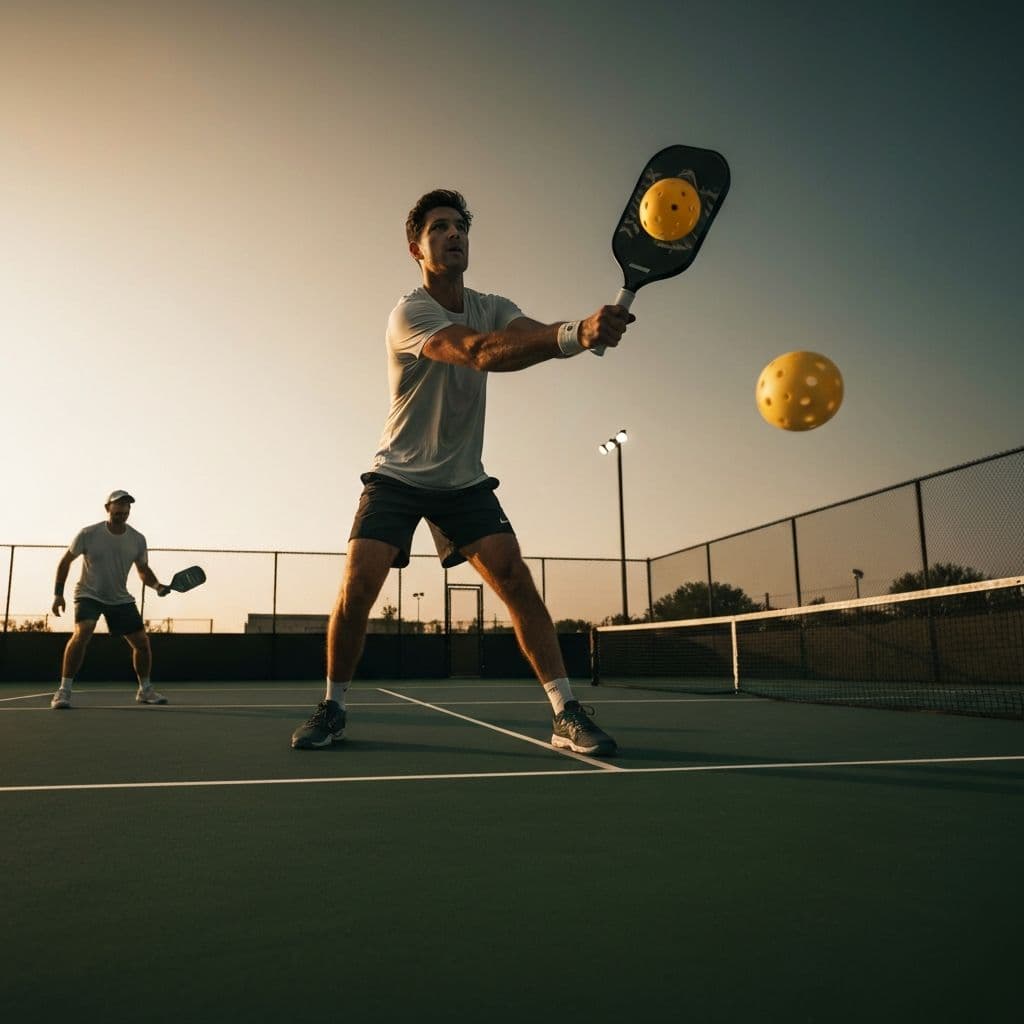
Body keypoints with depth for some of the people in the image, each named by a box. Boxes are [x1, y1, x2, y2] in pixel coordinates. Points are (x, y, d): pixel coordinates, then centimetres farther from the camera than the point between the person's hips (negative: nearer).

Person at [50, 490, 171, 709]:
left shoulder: (137, 540, -5)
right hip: (89, 595, -4)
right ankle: (64, 691, -18)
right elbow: (65, 561, 0)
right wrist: (58, 593, -5)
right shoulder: (89, 534, -13)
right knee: (82, 634, -29)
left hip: (121, 599, 4)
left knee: (142, 642, 1)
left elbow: (143, 570, 8)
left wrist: (156, 585, -12)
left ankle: (145, 690, 21)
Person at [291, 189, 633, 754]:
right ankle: (333, 707, 8)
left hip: (464, 480, 4)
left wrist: (587, 328, -43)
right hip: (397, 475, -3)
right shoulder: (408, 313, -17)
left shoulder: (492, 308, 3)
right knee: (357, 587, -15)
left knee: (515, 579, -13)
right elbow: (480, 352, -36)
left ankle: (567, 715, -10)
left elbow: (539, 338, -18)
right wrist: (574, 335, -49)